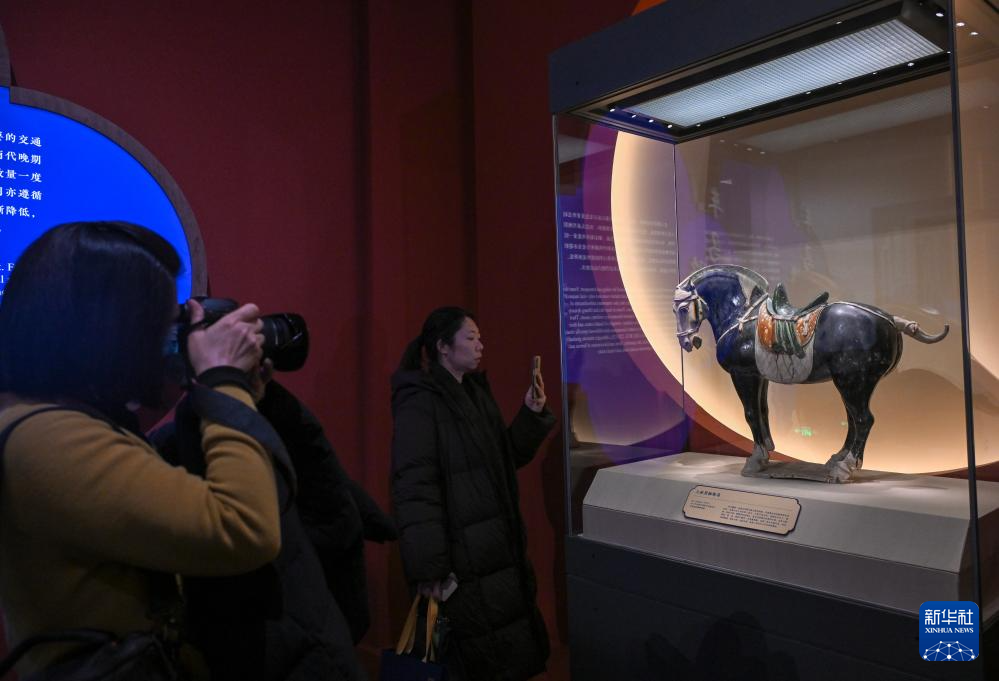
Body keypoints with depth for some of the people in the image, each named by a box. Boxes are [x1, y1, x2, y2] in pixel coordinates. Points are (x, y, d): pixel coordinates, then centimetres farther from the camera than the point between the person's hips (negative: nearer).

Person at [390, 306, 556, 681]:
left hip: (499, 543, 8)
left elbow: (506, 458, 15)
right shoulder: (420, 402, -16)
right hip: (461, 555, -8)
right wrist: (430, 569, -24)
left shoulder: (476, 391, 10)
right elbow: (414, 489, -22)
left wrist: (531, 414, 0)